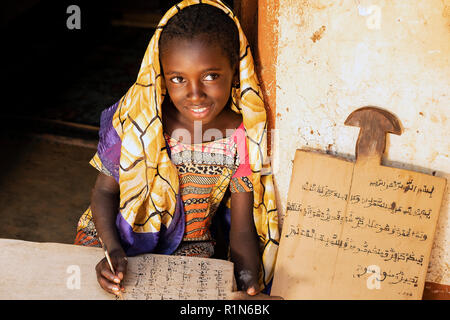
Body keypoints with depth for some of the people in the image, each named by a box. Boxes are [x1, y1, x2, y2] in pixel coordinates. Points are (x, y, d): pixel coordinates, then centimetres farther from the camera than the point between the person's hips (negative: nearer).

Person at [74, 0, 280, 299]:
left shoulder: (242, 140, -16)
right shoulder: (135, 120, -16)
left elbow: (242, 231, -9)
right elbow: (105, 190, -4)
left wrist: (251, 286, -28)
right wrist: (113, 249, -22)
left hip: (188, 248, 0)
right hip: (121, 235, 0)